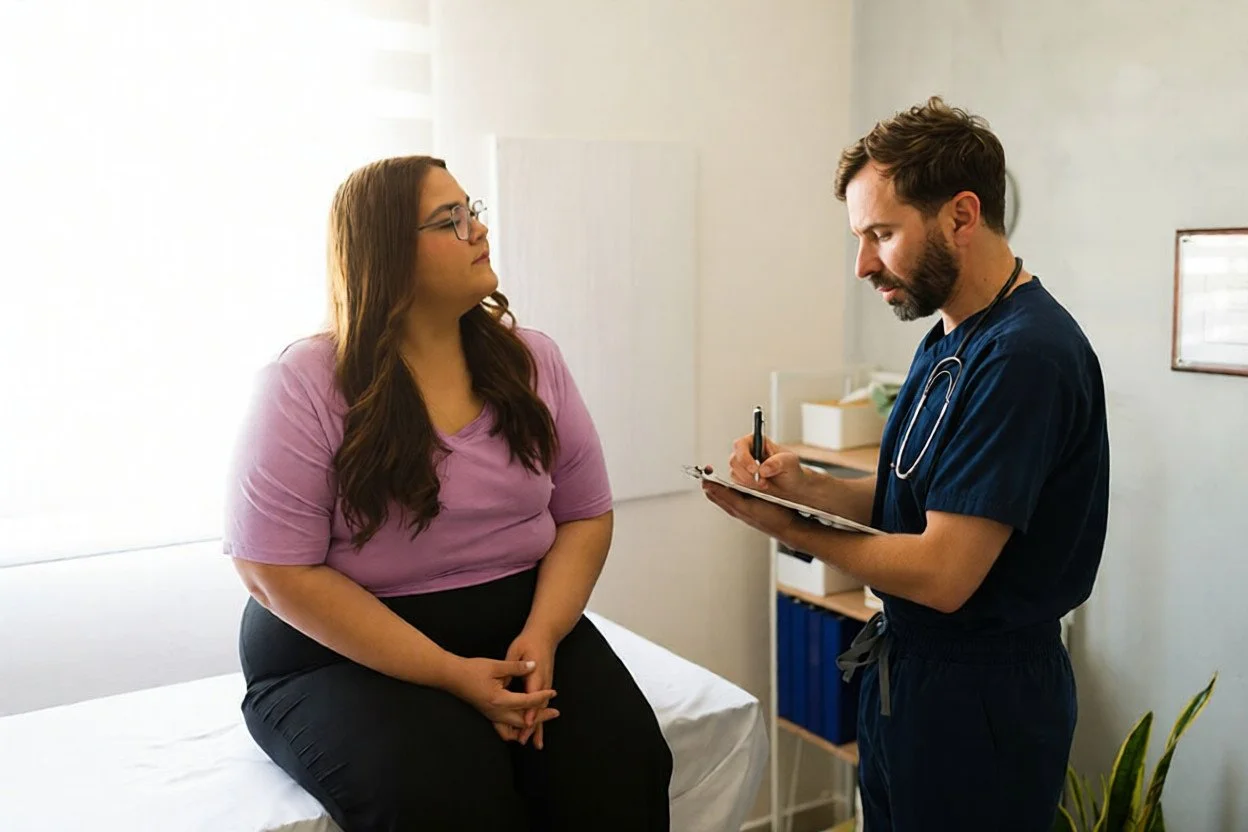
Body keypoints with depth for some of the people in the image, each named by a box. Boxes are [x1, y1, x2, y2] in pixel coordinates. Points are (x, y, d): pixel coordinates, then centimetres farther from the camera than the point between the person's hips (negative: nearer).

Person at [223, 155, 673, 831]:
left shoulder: (532, 361, 4)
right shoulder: (304, 384, -9)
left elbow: (584, 516, 6)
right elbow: (278, 571, -13)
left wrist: (541, 637, -14)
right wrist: (452, 674, -19)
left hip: (525, 626, 4)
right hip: (346, 651, -3)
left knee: (620, 765, -22)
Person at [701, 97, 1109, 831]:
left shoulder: (1025, 356, -24)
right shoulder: (951, 337, 7)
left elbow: (941, 575, -26)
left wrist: (787, 527, -15)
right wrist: (807, 486, -8)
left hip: (980, 695, -9)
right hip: (908, 667, 9)